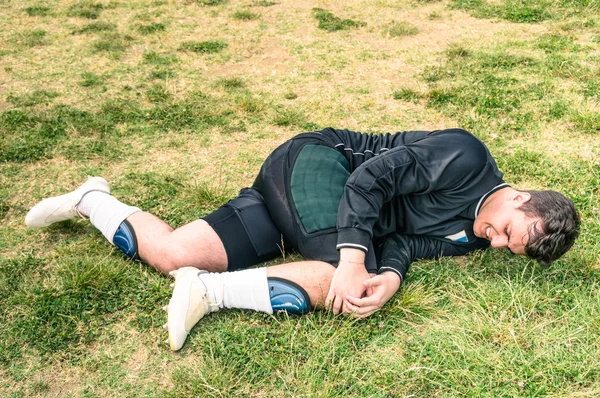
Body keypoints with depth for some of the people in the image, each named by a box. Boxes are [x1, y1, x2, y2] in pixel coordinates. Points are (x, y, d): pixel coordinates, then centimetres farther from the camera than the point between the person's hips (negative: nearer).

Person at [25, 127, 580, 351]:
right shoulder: (468, 157, -15)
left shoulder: (469, 234, 9)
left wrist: (391, 274, -23)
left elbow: (405, 239, -1)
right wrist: (352, 259, -32)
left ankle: (95, 204, 15)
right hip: (315, 161, -7)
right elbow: (373, 175, -22)